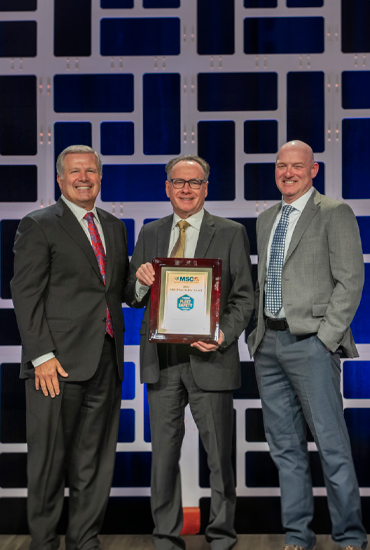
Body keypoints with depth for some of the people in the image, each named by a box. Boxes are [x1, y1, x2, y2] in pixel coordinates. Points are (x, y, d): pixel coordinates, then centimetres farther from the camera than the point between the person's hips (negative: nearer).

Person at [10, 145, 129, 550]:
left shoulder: (114, 227, 17)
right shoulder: (38, 226, -1)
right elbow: (26, 295, -8)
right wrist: (42, 356, -15)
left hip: (106, 362, 5)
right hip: (59, 363, -5)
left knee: (95, 460, 10)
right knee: (50, 458, 2)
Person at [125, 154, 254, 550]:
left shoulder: (231, 234, 3)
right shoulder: (150, 234, 12)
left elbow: (244, 297, 0)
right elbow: (131, 298, 14)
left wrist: (224, 335, -17)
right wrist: (141, 282, -9)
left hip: (209, 358, -3)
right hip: (161, 359, 3)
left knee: (219, 453, 6)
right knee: (164, 451, 10)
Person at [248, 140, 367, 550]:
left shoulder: (334, 213, -2)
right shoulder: (265, 219, 18)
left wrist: (327, 336, -13)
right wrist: (255, 332, 10)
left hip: (310, 342, -6)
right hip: (268, 343, 7)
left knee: (332, 446, -5)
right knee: (285, 446, 10)